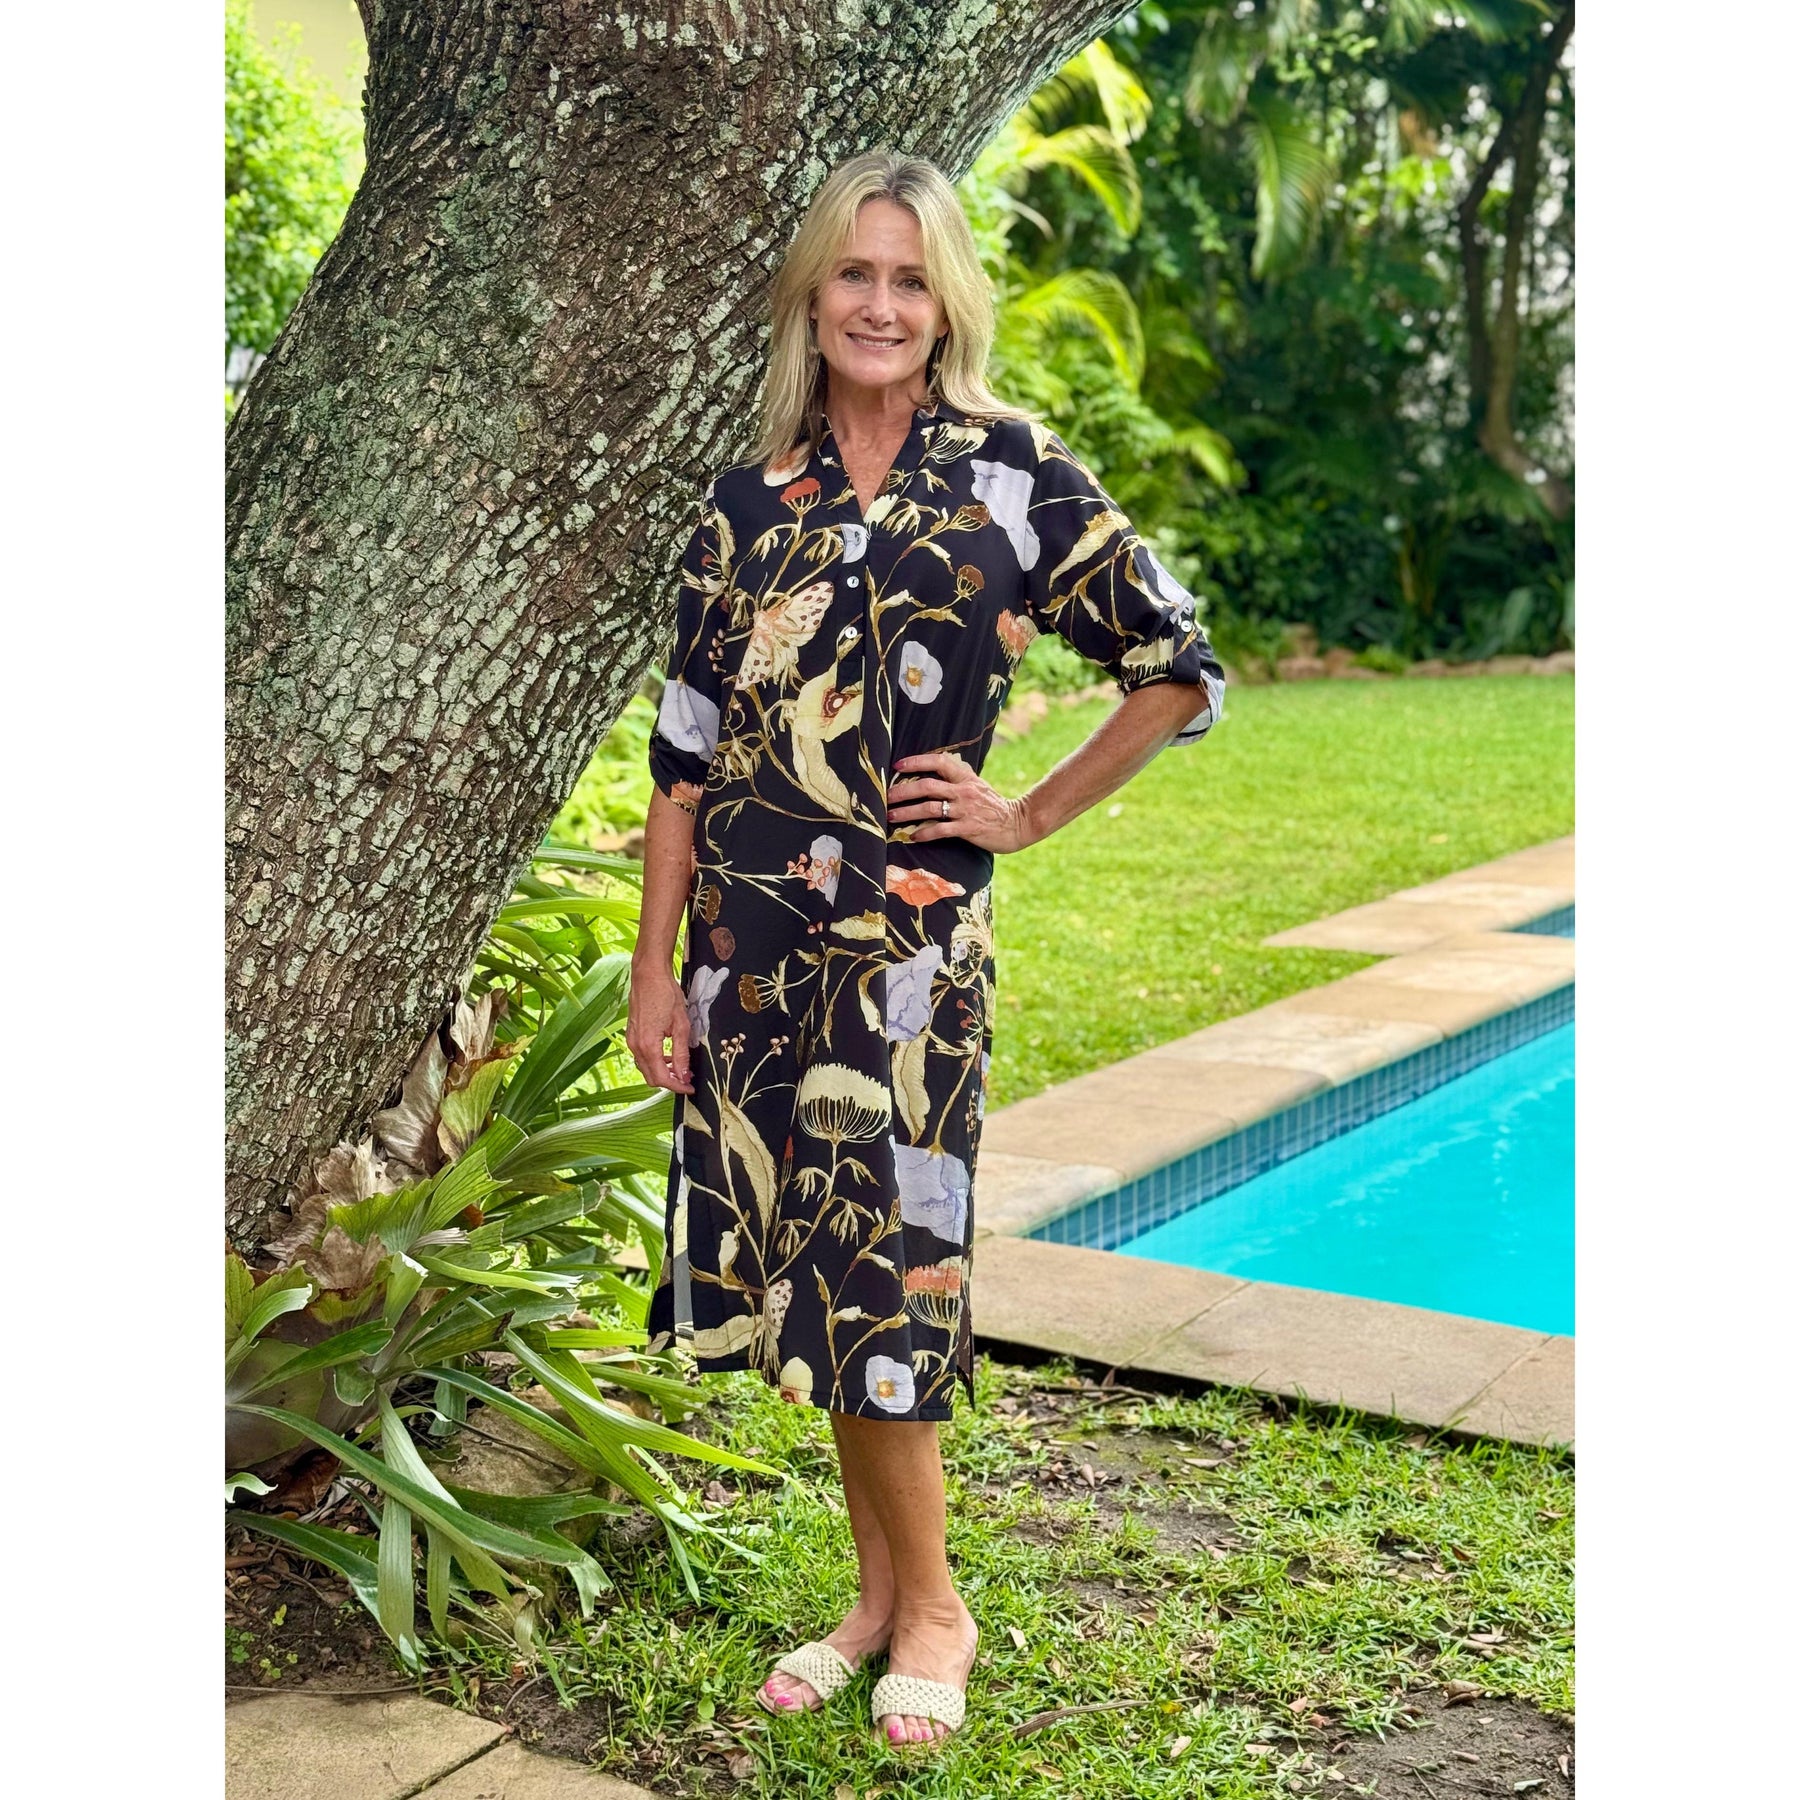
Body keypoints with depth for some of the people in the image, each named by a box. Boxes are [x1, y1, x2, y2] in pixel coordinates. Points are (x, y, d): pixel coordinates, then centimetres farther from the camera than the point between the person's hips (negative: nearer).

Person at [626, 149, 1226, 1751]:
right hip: (753, 940, 4)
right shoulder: (749, 502, 7)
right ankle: (880, 1596, 28)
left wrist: (1031, 815, 1)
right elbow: (688, 745, 7)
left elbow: (1181, 671, 1)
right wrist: (656, 966, 4)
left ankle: (931, 1605, 22)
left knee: (878, 1274, -1)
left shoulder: (1012, 471, -3)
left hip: (911, 939, -4)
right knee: (805, 1269, 10)